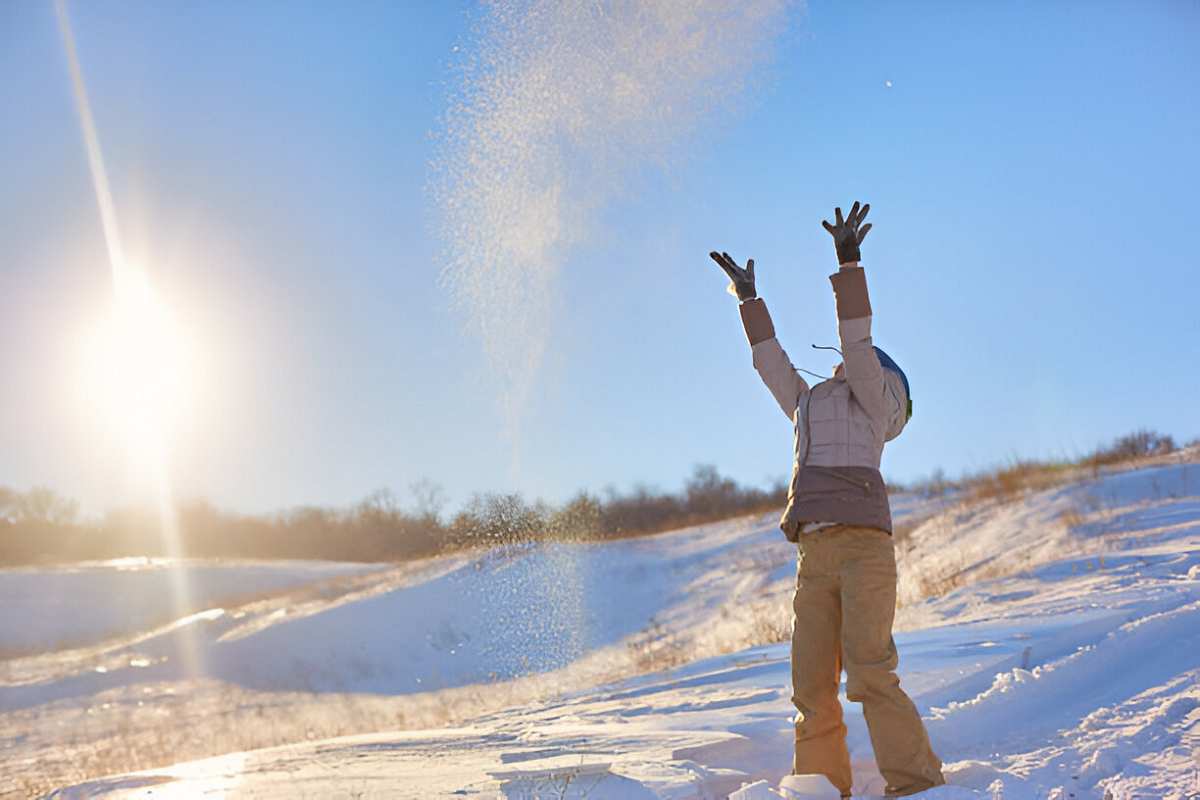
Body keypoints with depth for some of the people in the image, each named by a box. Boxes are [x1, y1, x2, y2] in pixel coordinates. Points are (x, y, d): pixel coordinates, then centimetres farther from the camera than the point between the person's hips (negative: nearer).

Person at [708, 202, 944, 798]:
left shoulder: (876, 397, 14)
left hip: (864, 546, -6)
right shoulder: (808, 406, 29)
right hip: (814, 557, 6)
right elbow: (770, 361, 39)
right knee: (812, 687, -2)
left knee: (869, 675, -16)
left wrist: (848, 261, -4)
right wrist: (749, 299, 46)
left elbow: (857, 340, 0)